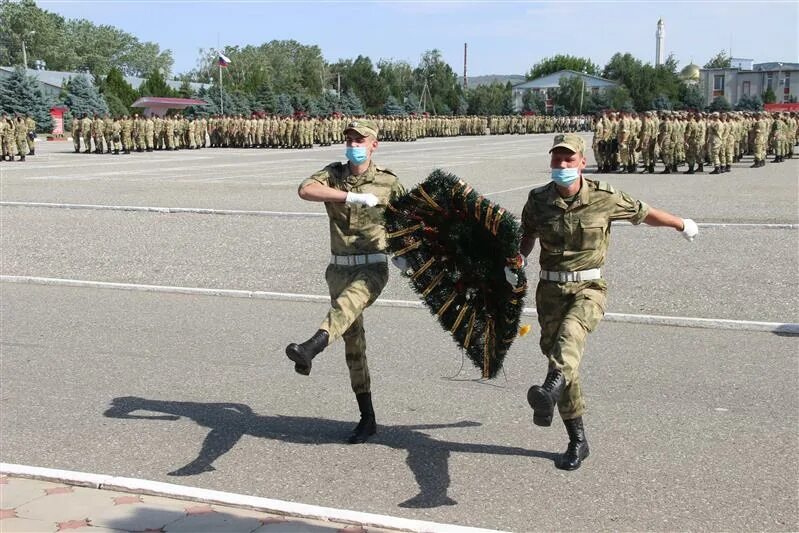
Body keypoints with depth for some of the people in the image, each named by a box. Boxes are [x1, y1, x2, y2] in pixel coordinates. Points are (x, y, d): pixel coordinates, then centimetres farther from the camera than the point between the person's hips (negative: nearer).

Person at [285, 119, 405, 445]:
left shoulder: (388, 182, 1)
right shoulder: (333, 174, 3)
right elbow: (305, 190, -18)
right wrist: (352, 197, -24)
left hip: (372, 267, -3)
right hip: (339, 268, 3)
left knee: (347, 305, -36)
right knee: (352, 341, 6)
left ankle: (310, 349, -63)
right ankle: (367, 418, 15)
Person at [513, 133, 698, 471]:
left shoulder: (604, 198, -7)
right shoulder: (538, 201, 0)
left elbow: (644, 214, 11)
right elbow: (528, 234, 21)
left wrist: (682, 225, 26)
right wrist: (517, 260, 2)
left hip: (588, 288, -3)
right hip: (550, 288, 3)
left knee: (570, 331, -35)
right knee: (556, 353, 4)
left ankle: (549, 392, -64)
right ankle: (577, 441, 19)